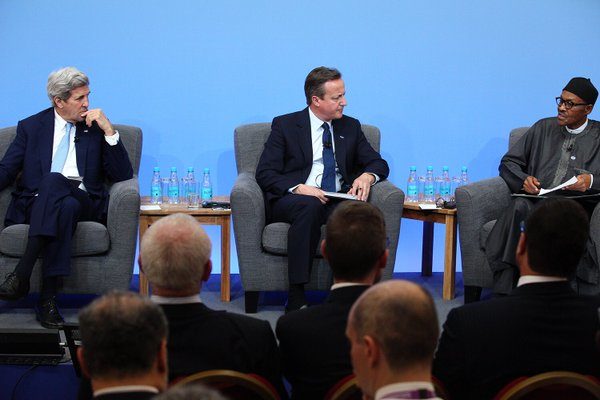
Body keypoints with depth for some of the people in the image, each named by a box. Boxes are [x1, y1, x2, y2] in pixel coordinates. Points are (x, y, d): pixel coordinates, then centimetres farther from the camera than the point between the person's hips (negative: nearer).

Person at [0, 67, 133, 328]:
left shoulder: (95, 129, 16)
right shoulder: (31, 127, 18)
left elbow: (123, 175, 7)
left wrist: (109, 131, -2)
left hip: (84, 205, 0)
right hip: (35, 206, 0)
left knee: (53, 181, -36)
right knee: (65, 208, -38)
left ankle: (22, 273, -43)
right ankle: (48, 298, -42)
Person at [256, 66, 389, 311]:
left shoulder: (350, 127, 18)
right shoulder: (285, 125, 6)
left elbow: (379, 163, 18)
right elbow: (265, 173, -2)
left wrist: (367, 176, -8)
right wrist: (299, 188, -21)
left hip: (339, 201, 3)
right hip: (291, 200, -3)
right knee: (310, 206, -39)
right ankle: (296, 298, -38)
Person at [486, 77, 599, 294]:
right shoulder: (544, 128, 23)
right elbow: (508, 162, 22)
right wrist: (524, 179, 0)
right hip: (536, 201, 2)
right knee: (519, 206, -35)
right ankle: (503, 296, -38)